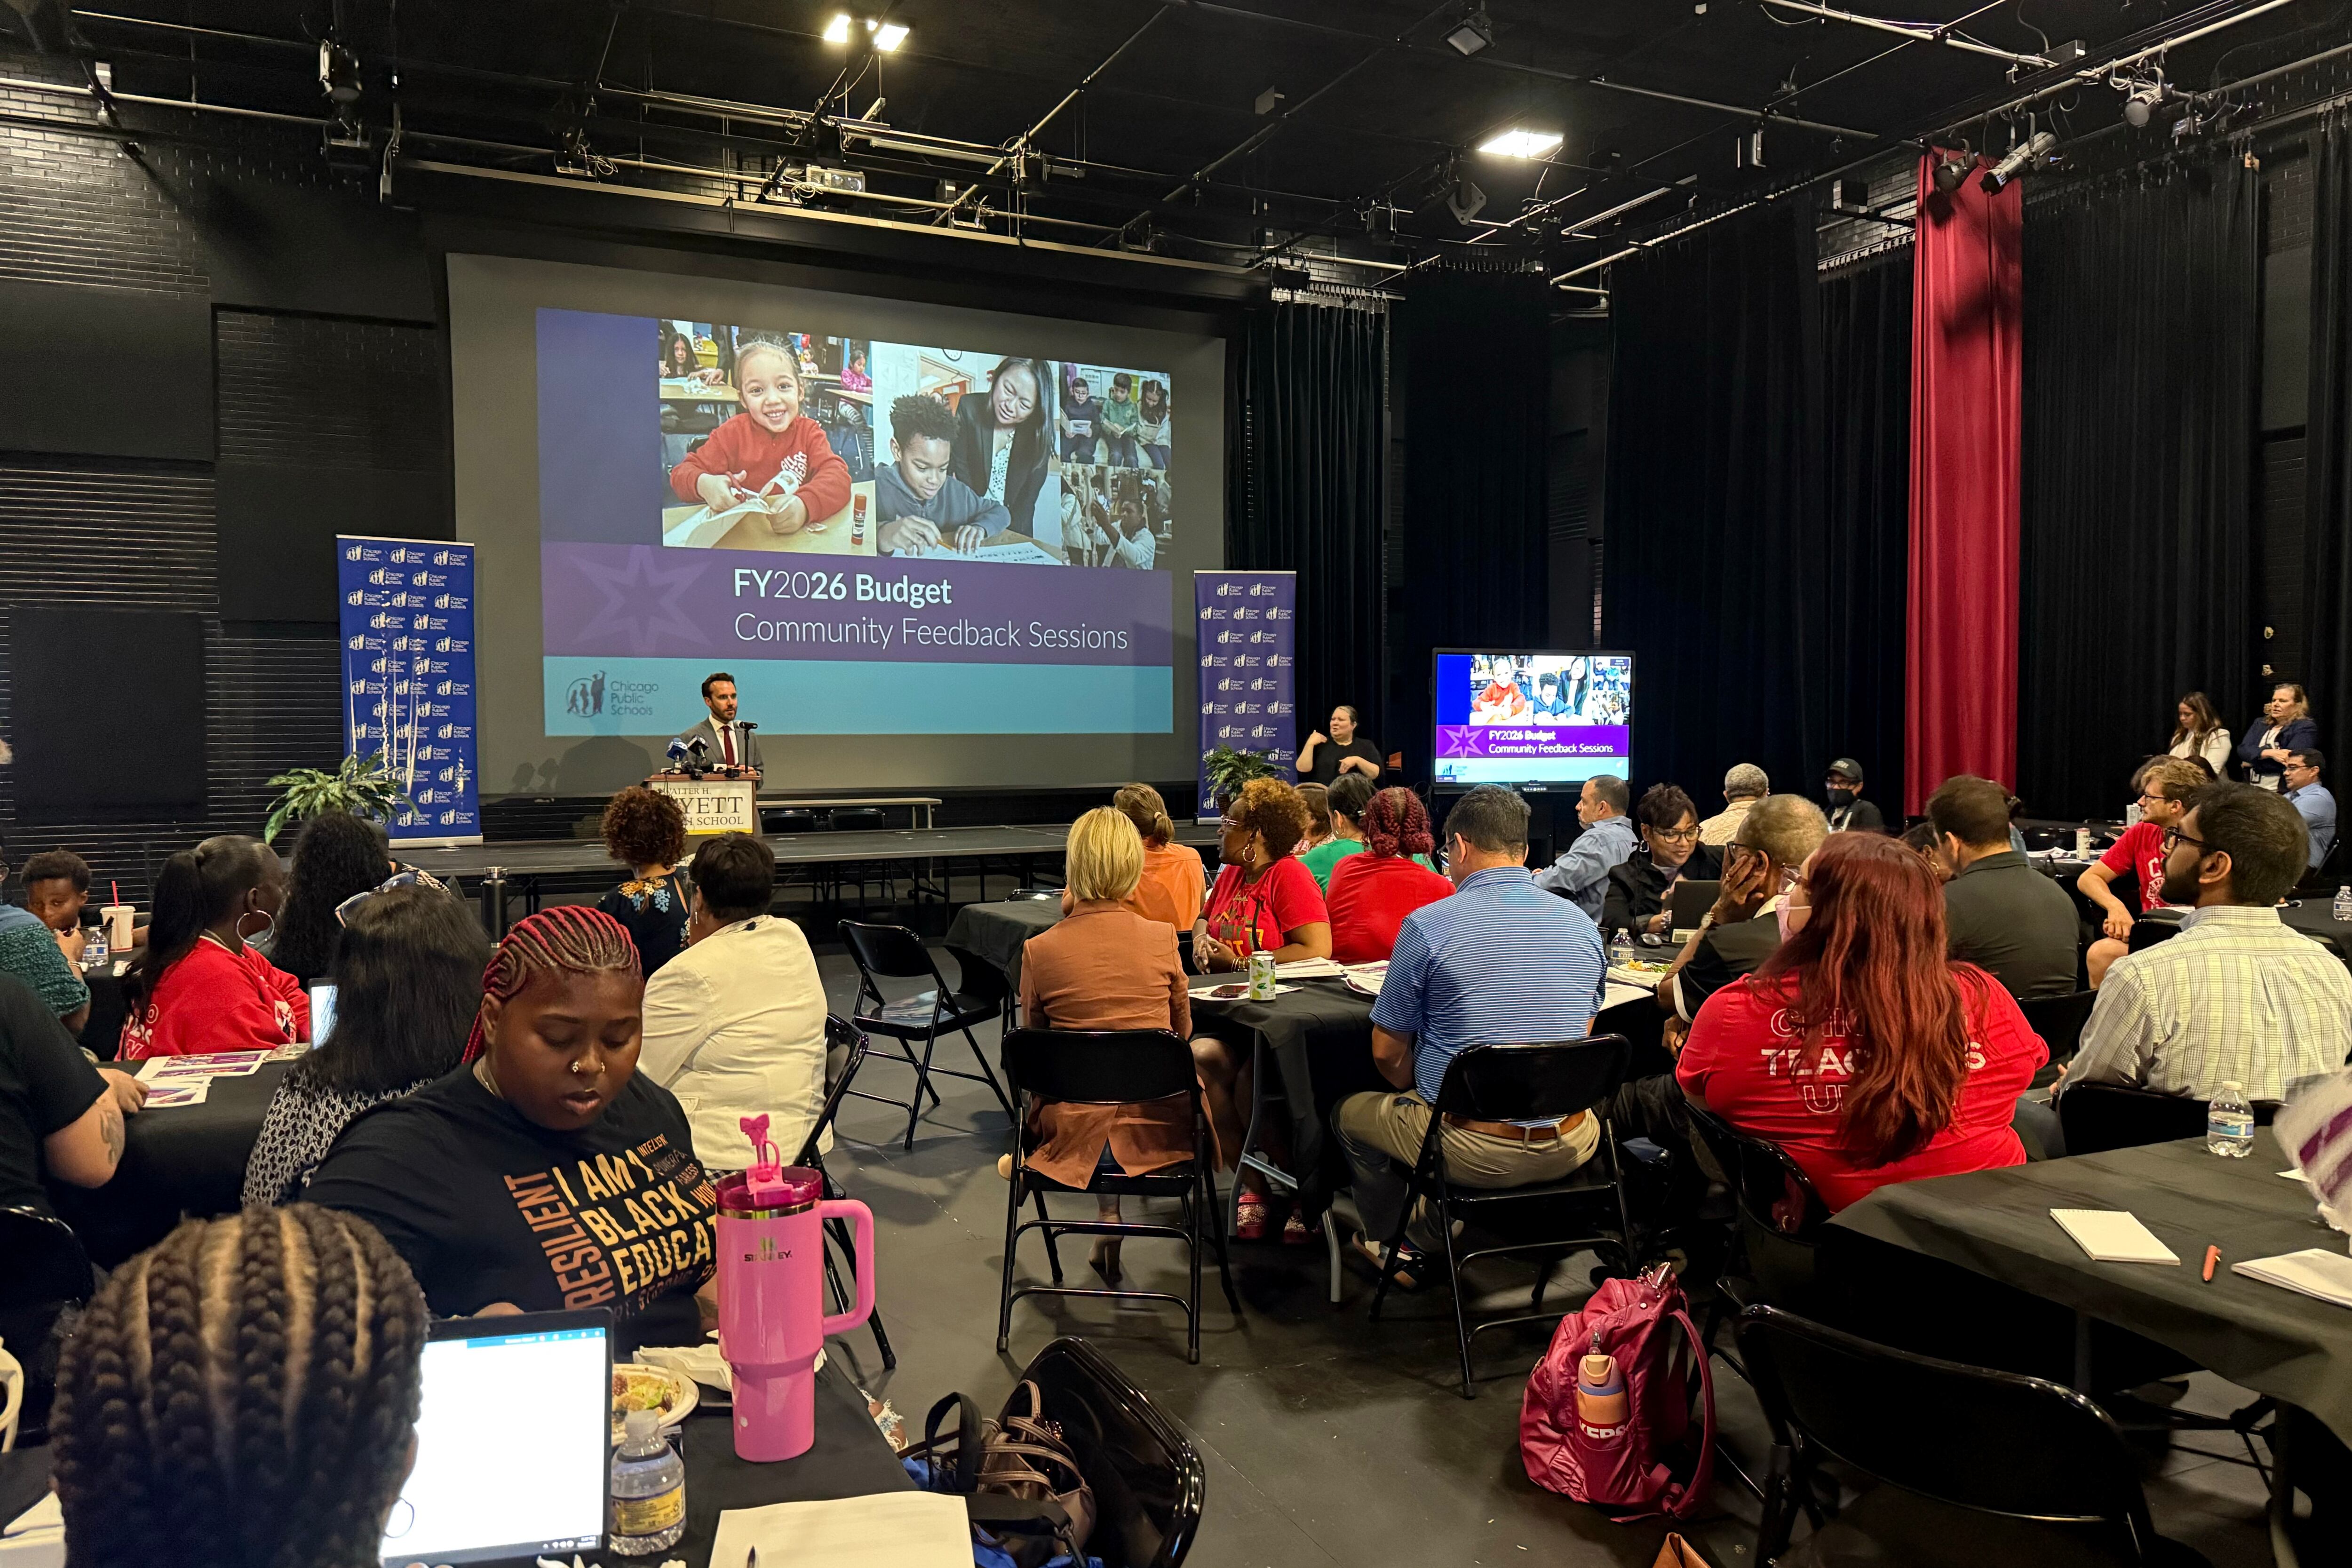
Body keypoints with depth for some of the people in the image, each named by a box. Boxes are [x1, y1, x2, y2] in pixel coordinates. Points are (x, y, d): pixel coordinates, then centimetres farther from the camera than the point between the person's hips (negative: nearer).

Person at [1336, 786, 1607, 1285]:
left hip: (1474, 1152, -4)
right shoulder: (1583, 925, 2)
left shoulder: (1427, 925, -12)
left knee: (1351, 1113, 25)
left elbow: (1388, 1054, -3)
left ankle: (1397, 1251, 38)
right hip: (1570, 1149, 5)